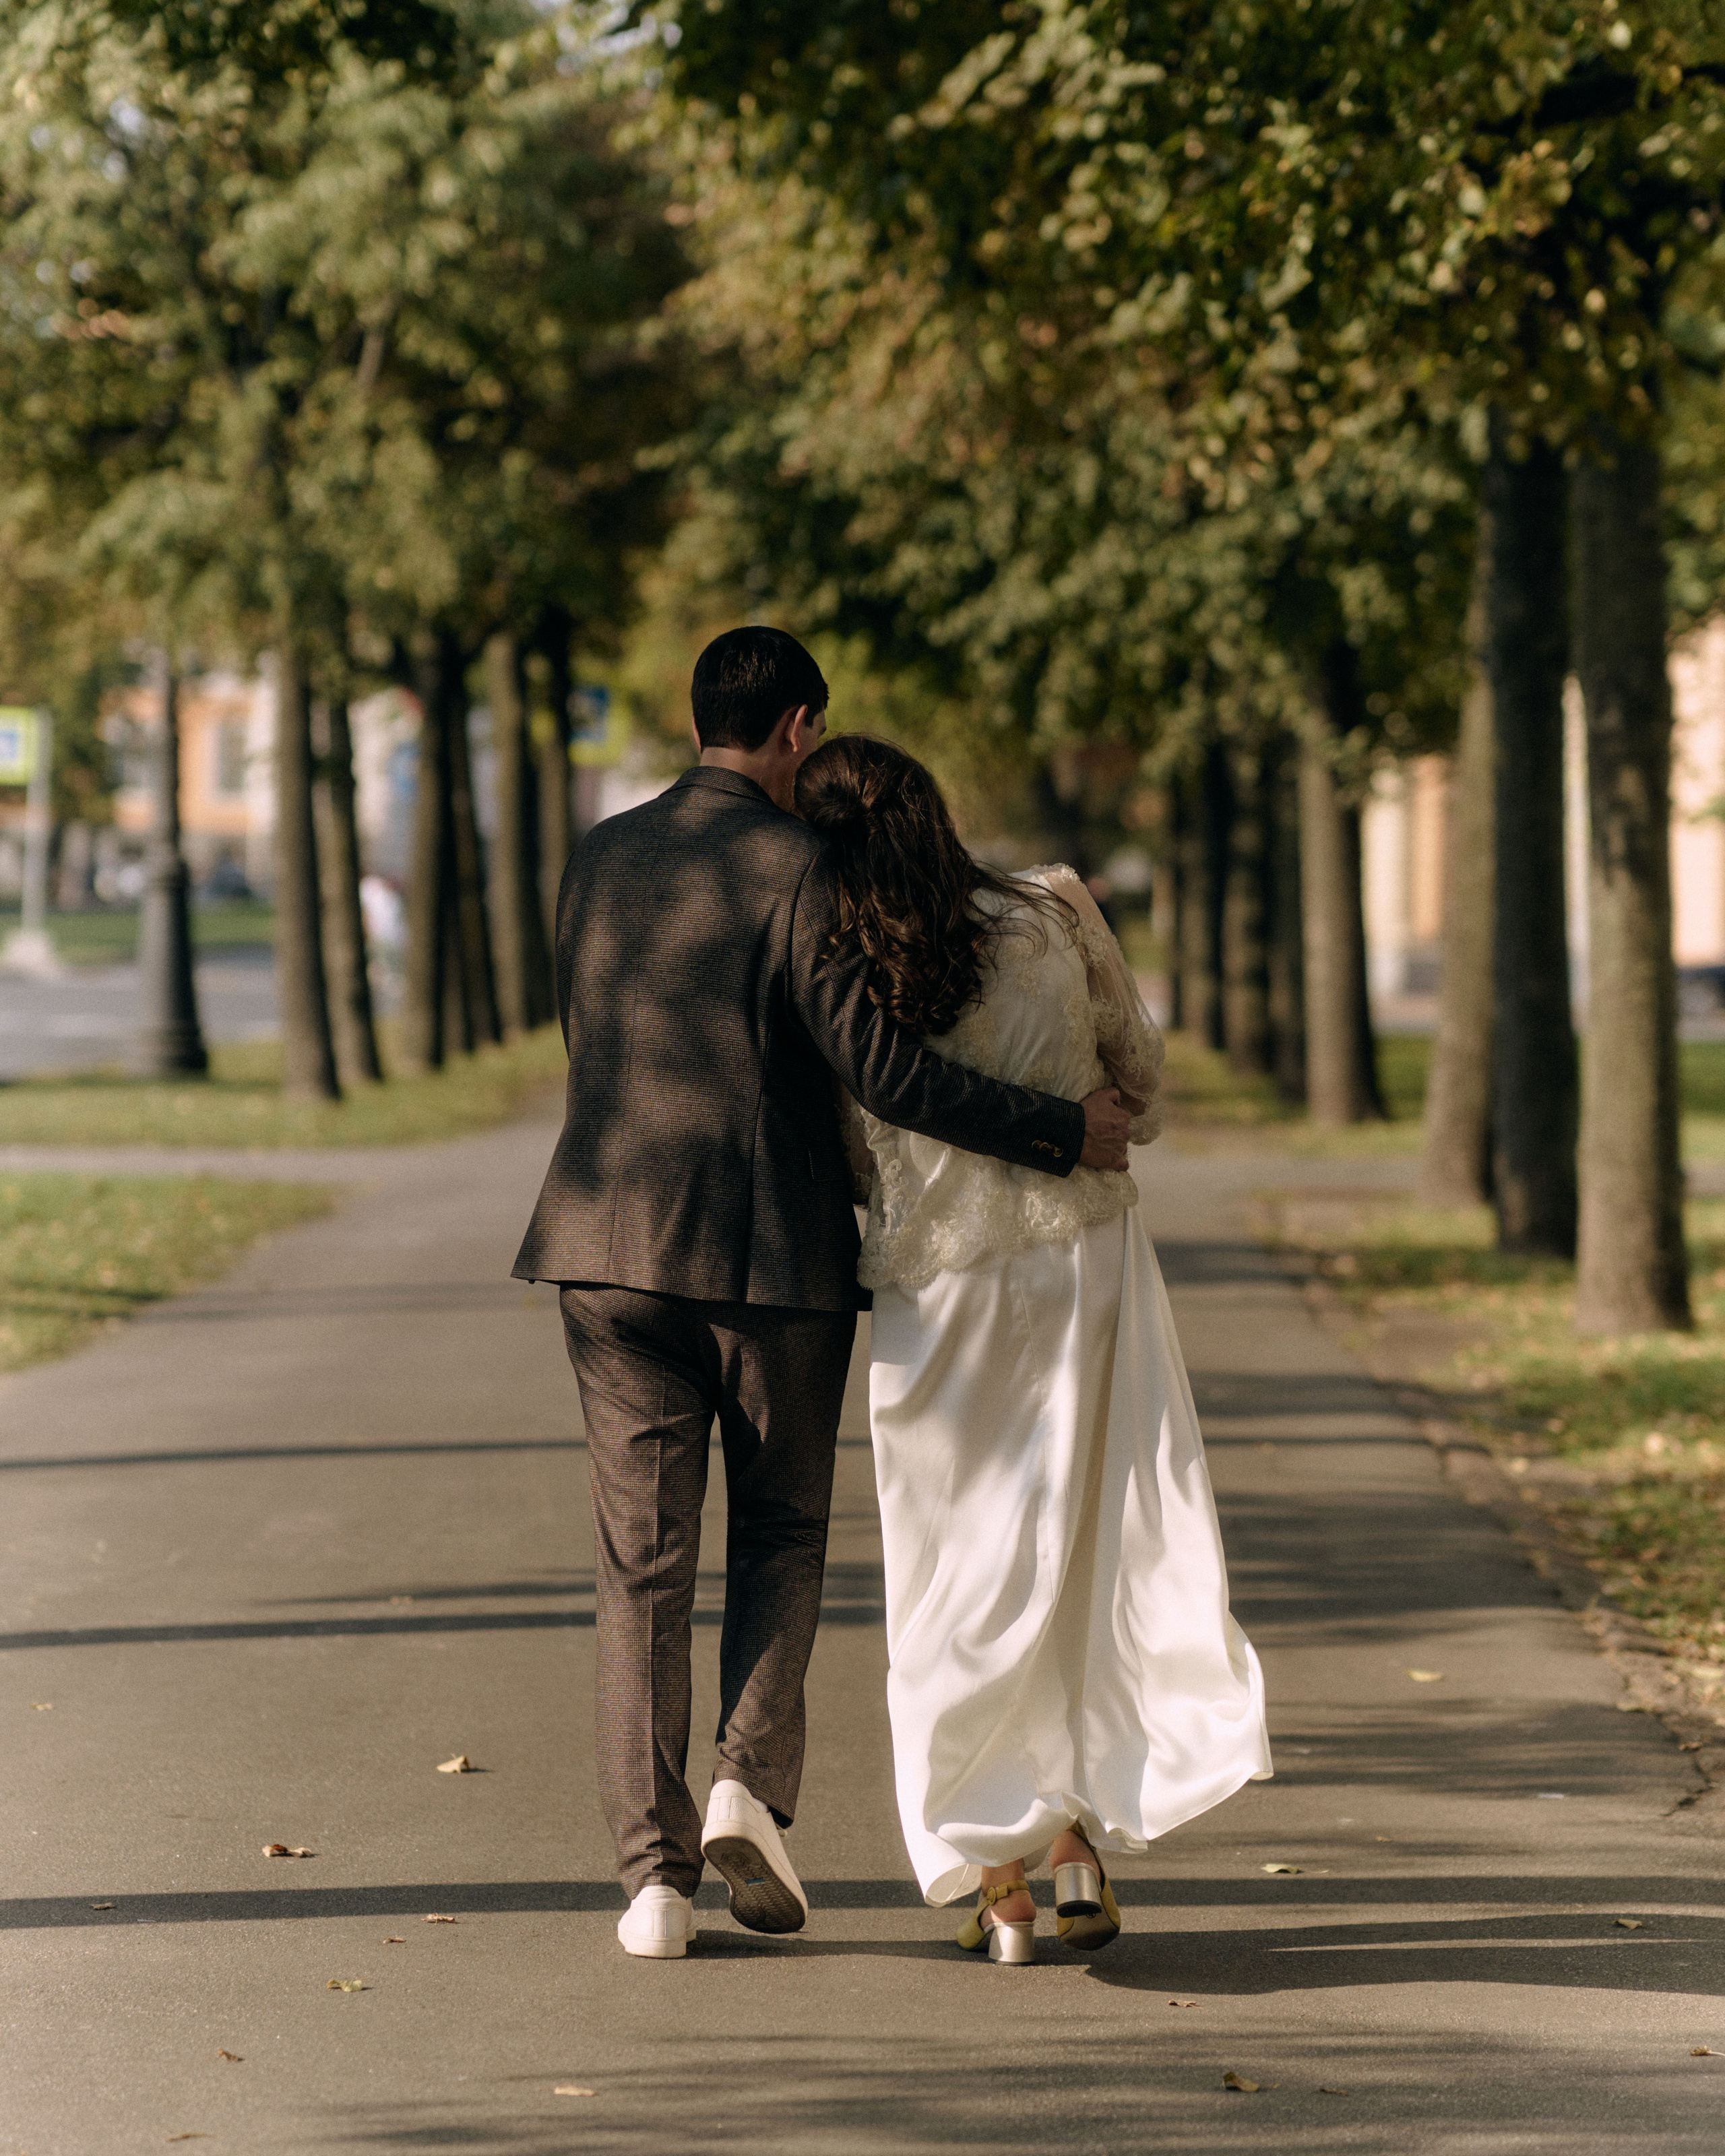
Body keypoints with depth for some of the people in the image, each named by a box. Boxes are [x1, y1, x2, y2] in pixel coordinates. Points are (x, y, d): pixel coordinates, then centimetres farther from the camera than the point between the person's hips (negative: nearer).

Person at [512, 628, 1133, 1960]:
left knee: (642, 1560, 6)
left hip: (616, 1247, 4)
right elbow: (876, 1065, -16)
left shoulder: (601, 859, 8)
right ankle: (753, 1778, -4)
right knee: (780, 1535, 15)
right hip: (777, 1251, -4)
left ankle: (655, 1871, 2)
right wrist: (1062, 1133, -10)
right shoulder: (797, 867, -10)